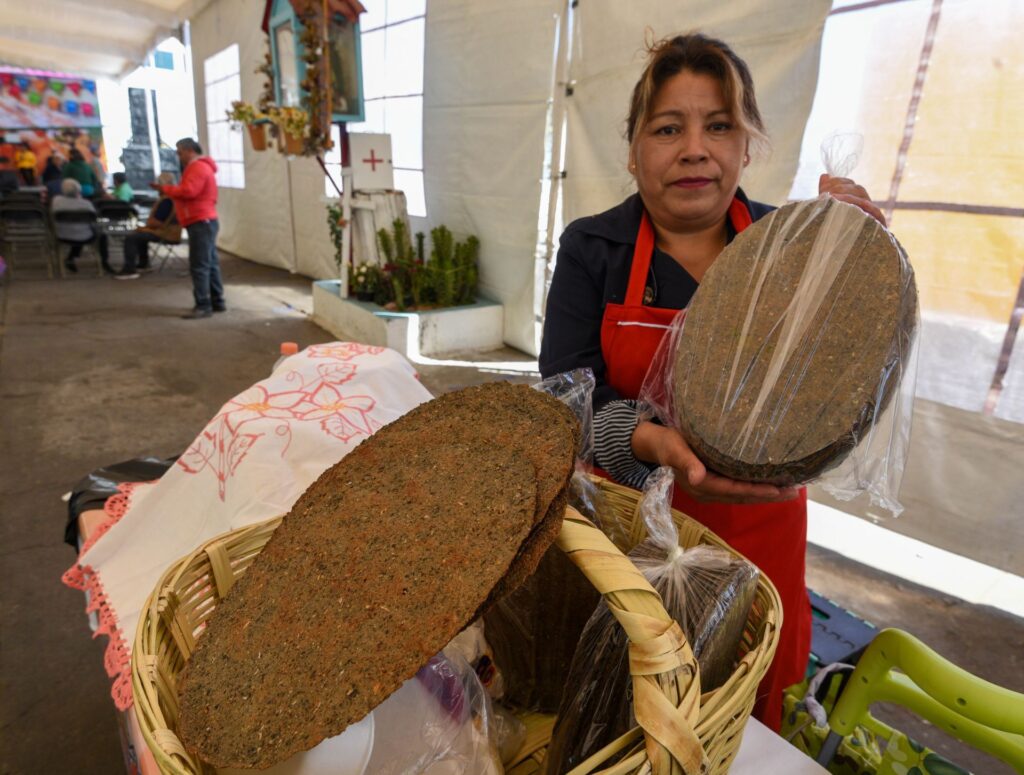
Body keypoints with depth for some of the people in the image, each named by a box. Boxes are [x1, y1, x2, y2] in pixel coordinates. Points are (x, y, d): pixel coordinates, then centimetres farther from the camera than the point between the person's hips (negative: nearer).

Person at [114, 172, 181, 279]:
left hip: (166, 234, -11)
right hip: (171, 231, 11)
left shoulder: (166, 200, -22)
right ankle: (143, 264, 32)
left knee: (130, 238, -14)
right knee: (140, 234, 30)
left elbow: (156, 222, -22)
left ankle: (130, 270, -14)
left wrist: (145, 226, -3)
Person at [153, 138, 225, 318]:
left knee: (199, 265, -11)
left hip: (201, 222, -11)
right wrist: (169, 190, 9)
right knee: (210, 263, 11)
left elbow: (188, 191, -22)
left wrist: (165, 189, -12)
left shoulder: (198, 167, -12)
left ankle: (203, 306, -11)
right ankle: (217, 302, 15)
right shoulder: (199, 167, 24)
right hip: (203, 222, 11)